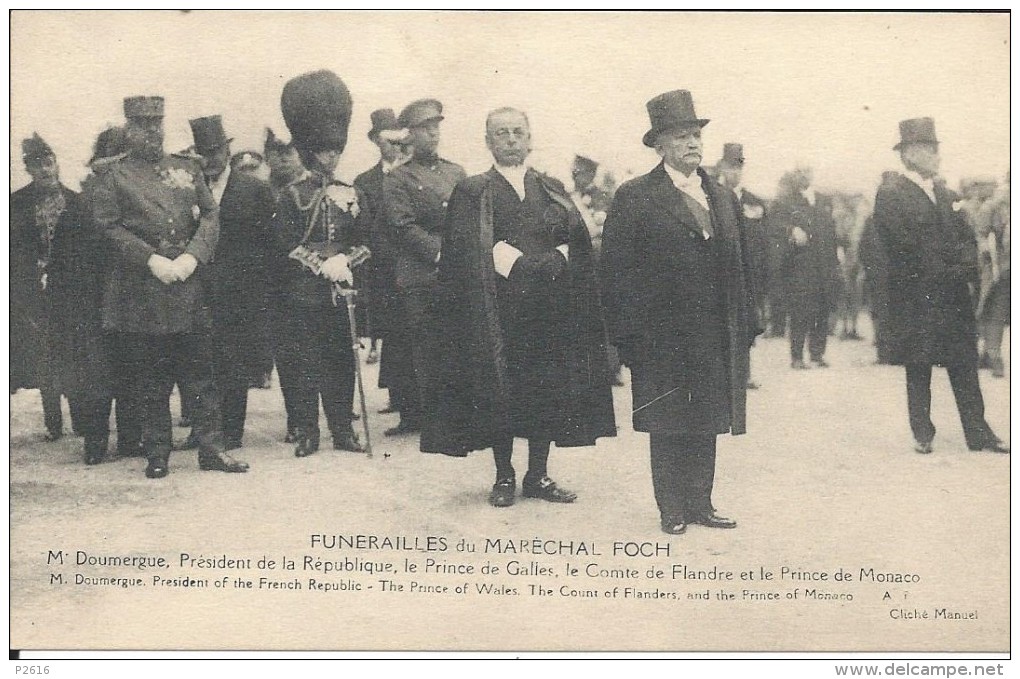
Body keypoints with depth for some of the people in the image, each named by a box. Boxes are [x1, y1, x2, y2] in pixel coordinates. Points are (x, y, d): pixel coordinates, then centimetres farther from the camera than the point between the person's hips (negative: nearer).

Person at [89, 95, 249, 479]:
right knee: (150, 384, 3)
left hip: (190, 290, 3)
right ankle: (157, 454, 14)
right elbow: (107, 227, -6)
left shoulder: (187, 170, 15)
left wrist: (192, 256, -9)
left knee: (203, 375, 4)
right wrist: (152, 260, -15)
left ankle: (211, 450, 11)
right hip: (139, 296, -3)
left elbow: (210, 216, 8)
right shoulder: (113, 177, 5)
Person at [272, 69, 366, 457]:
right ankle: (306, 432, 8)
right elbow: (285, 248, -6)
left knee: (341, 361, 6)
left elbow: (363, 243, 10)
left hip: (340, 292, 3)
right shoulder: (293, 196, 0)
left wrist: (344, 261, -9)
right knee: (303, 362, 0)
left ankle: (342, 429, 13)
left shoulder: (350, 194, 12)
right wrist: (322, 265, -15)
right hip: (302, 295, -3)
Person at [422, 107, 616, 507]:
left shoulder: (552, 191, 12)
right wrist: (535, 263, -14)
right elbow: (469, 256, -9)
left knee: (548, 394, 4)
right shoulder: (472, 194, 2)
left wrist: (525, 263, -11)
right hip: (495, 313, -3)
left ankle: (538, 476, 15)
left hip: (548, 312, 3)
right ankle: (504, 477, 13)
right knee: (498, 394, 1)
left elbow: (577, 245, 3)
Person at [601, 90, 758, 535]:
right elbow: (617, 270, -7)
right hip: (661, 336, -5)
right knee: (667, 426, 3)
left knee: (706, 423, 9)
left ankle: (700, 503, 19)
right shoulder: (634, 198, -4)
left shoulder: (723, 198, 14)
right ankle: (672, 510, 13)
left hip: (716, 336, 5)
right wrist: (627, 334, -12)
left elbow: (740, 267, 16)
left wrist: (747, 324, 10)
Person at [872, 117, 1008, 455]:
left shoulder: (945, 193, 15)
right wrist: (948, 270, -12)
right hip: (916, 297, -6)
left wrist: (966, 268, -6)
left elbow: (967, 238, 15)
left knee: (965, 364, 6)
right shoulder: (891, 193, -7)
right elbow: (904, 244, -15)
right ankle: (922, 434, 12)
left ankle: (978, 433, 10)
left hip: (954, 294, 6)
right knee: (919, 368, 3)